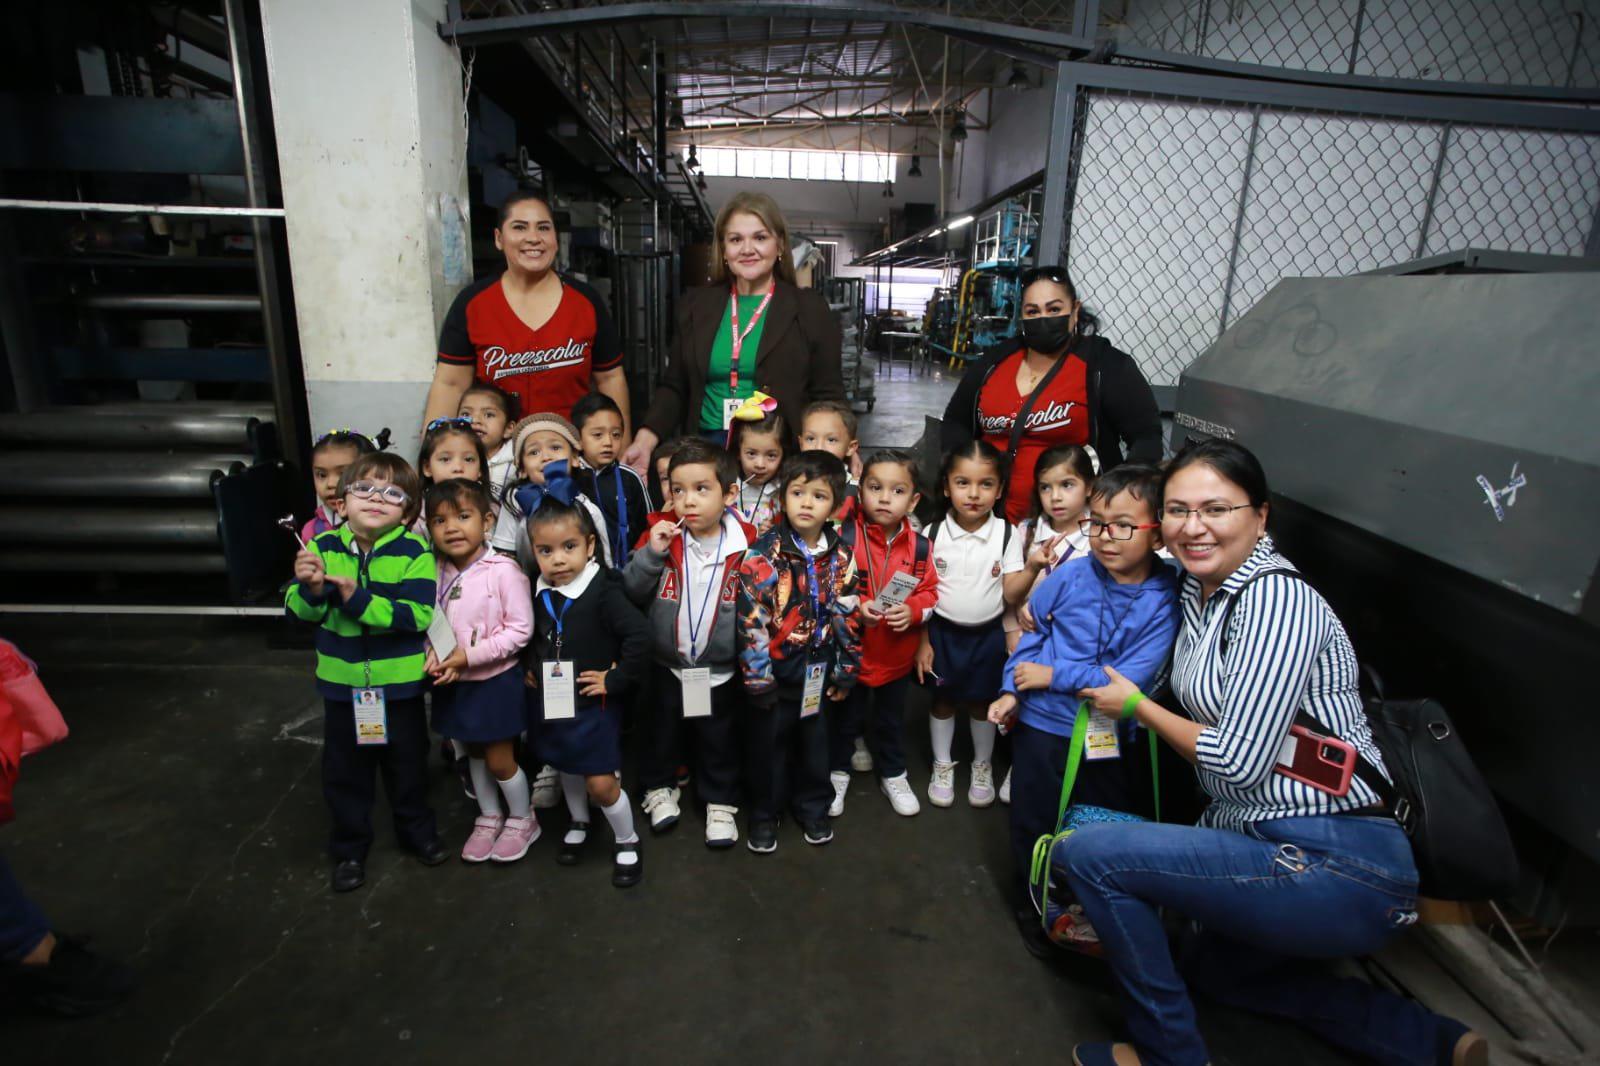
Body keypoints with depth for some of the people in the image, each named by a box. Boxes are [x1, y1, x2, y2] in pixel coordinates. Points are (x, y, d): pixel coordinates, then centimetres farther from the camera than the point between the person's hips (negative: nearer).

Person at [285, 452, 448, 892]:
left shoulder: (414, 552, -15)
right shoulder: (323, 547, -5)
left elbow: (419, 614, -23)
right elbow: (299, 611, -4)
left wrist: (359, 600, -30)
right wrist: (310, 588, -25)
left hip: (399, 680, -2)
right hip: (341, 680, 2)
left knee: (406, 762, 17)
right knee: (344, 768, 17)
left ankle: (417, 830, 41)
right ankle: (349, 847, 38)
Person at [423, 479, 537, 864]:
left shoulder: (503, 571, -21)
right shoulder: (437, 573, -3)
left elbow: (520, 629, -20)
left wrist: (470, 654, -22)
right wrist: (434, 656, -13)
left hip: (496, 681, -6)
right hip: (453, 683, 6)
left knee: (500, 760, 7)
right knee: (474, 754, 21)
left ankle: (522, 820, 32)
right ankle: (489, 818, 42)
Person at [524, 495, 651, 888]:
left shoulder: (603, 592, -21)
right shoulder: (539, 594, -2)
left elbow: (639, 637, -29)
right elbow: (527, 637, 19)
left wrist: (616, 681, -22)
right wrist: (527, 668, 7)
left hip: (594, 704, -6)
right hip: (550, 703, 6)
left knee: (601, 783, -1)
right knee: (568, 769, 24)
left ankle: (627, 842, 24)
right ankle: (578, 823, 50)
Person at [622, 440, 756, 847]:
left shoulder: (745, 546, -14)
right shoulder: (662, 537, -10)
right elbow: (631, 594, -11)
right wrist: (650, 553, -25)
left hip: (722, 672, -1)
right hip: (667, 667, 2)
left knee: (720, 742, 18)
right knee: (660, 734, 22)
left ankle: (721, 802, 40)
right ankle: (660, 787, 48)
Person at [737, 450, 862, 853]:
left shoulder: (840, 557, -4)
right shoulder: (763, 555, -16)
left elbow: (847, 617, 4)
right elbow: (751, 621, -16)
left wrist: (845, 671, 6)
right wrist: (758, 677, -15)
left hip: (818, 671, 3)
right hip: (774, 671, -3)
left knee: (815, 741, 20)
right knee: (768, 744, 13)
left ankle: (812, 806, 41)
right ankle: (764, 813, 33)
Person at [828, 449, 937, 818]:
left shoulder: (919, 546, -8)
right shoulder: (844, 537, -18)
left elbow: (930, 592, 0)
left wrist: (913, 610, -19)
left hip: (897, 655, 3)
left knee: (892, 717, 23)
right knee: (845, 716, 18)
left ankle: (893, 775, 45)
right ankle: (838, 773, 41)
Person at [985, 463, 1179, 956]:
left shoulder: (1164, 600, -16)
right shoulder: (1069, 577, -11)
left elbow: (1130, 677, -22)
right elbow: (1031, 631, 4)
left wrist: (1054, 675, -18)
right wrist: (1013, 691, -2)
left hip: (1111, 737, -1)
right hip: (1042, 725, 1)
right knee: (1033, 825, 16)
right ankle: (1032, 907, 41)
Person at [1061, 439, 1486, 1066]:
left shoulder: (1277, 598, -21)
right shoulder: (1197, 590, 5)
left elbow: (1237, 760, -24)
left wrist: (1135, 705, -10)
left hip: (1340, 868, -10)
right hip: (1265, 845, 10)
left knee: (1088, 853, -17)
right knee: (1208, 967, 33)